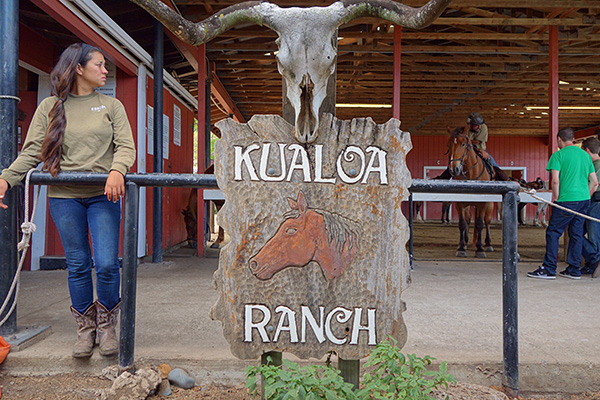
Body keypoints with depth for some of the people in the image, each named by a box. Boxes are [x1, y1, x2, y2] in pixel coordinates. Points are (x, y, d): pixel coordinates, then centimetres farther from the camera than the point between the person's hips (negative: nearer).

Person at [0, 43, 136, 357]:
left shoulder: (111, 105, 9)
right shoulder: (50, 107, 8)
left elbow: (126, 145, -2)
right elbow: (32, 151, 2)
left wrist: (117, 170, -23)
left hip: (103, 195, 0)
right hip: (64, 196, 0)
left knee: (107, 264, -6)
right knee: (77, 265, 5)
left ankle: (106, 325, 15)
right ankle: (85, 328, 21)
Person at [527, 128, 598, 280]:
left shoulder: (558, 155, -5)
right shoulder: (586, 155, 14)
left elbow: (555, 180, -15)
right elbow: (594, 182, 14)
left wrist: (556, 199, -4)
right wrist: (585, 198, 19)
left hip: (567, 200, -7)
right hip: (584, 200, 7)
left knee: (553, 233, 0)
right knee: (576, 234, 11)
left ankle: (549, 269, 0)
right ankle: (574, 270, 16)